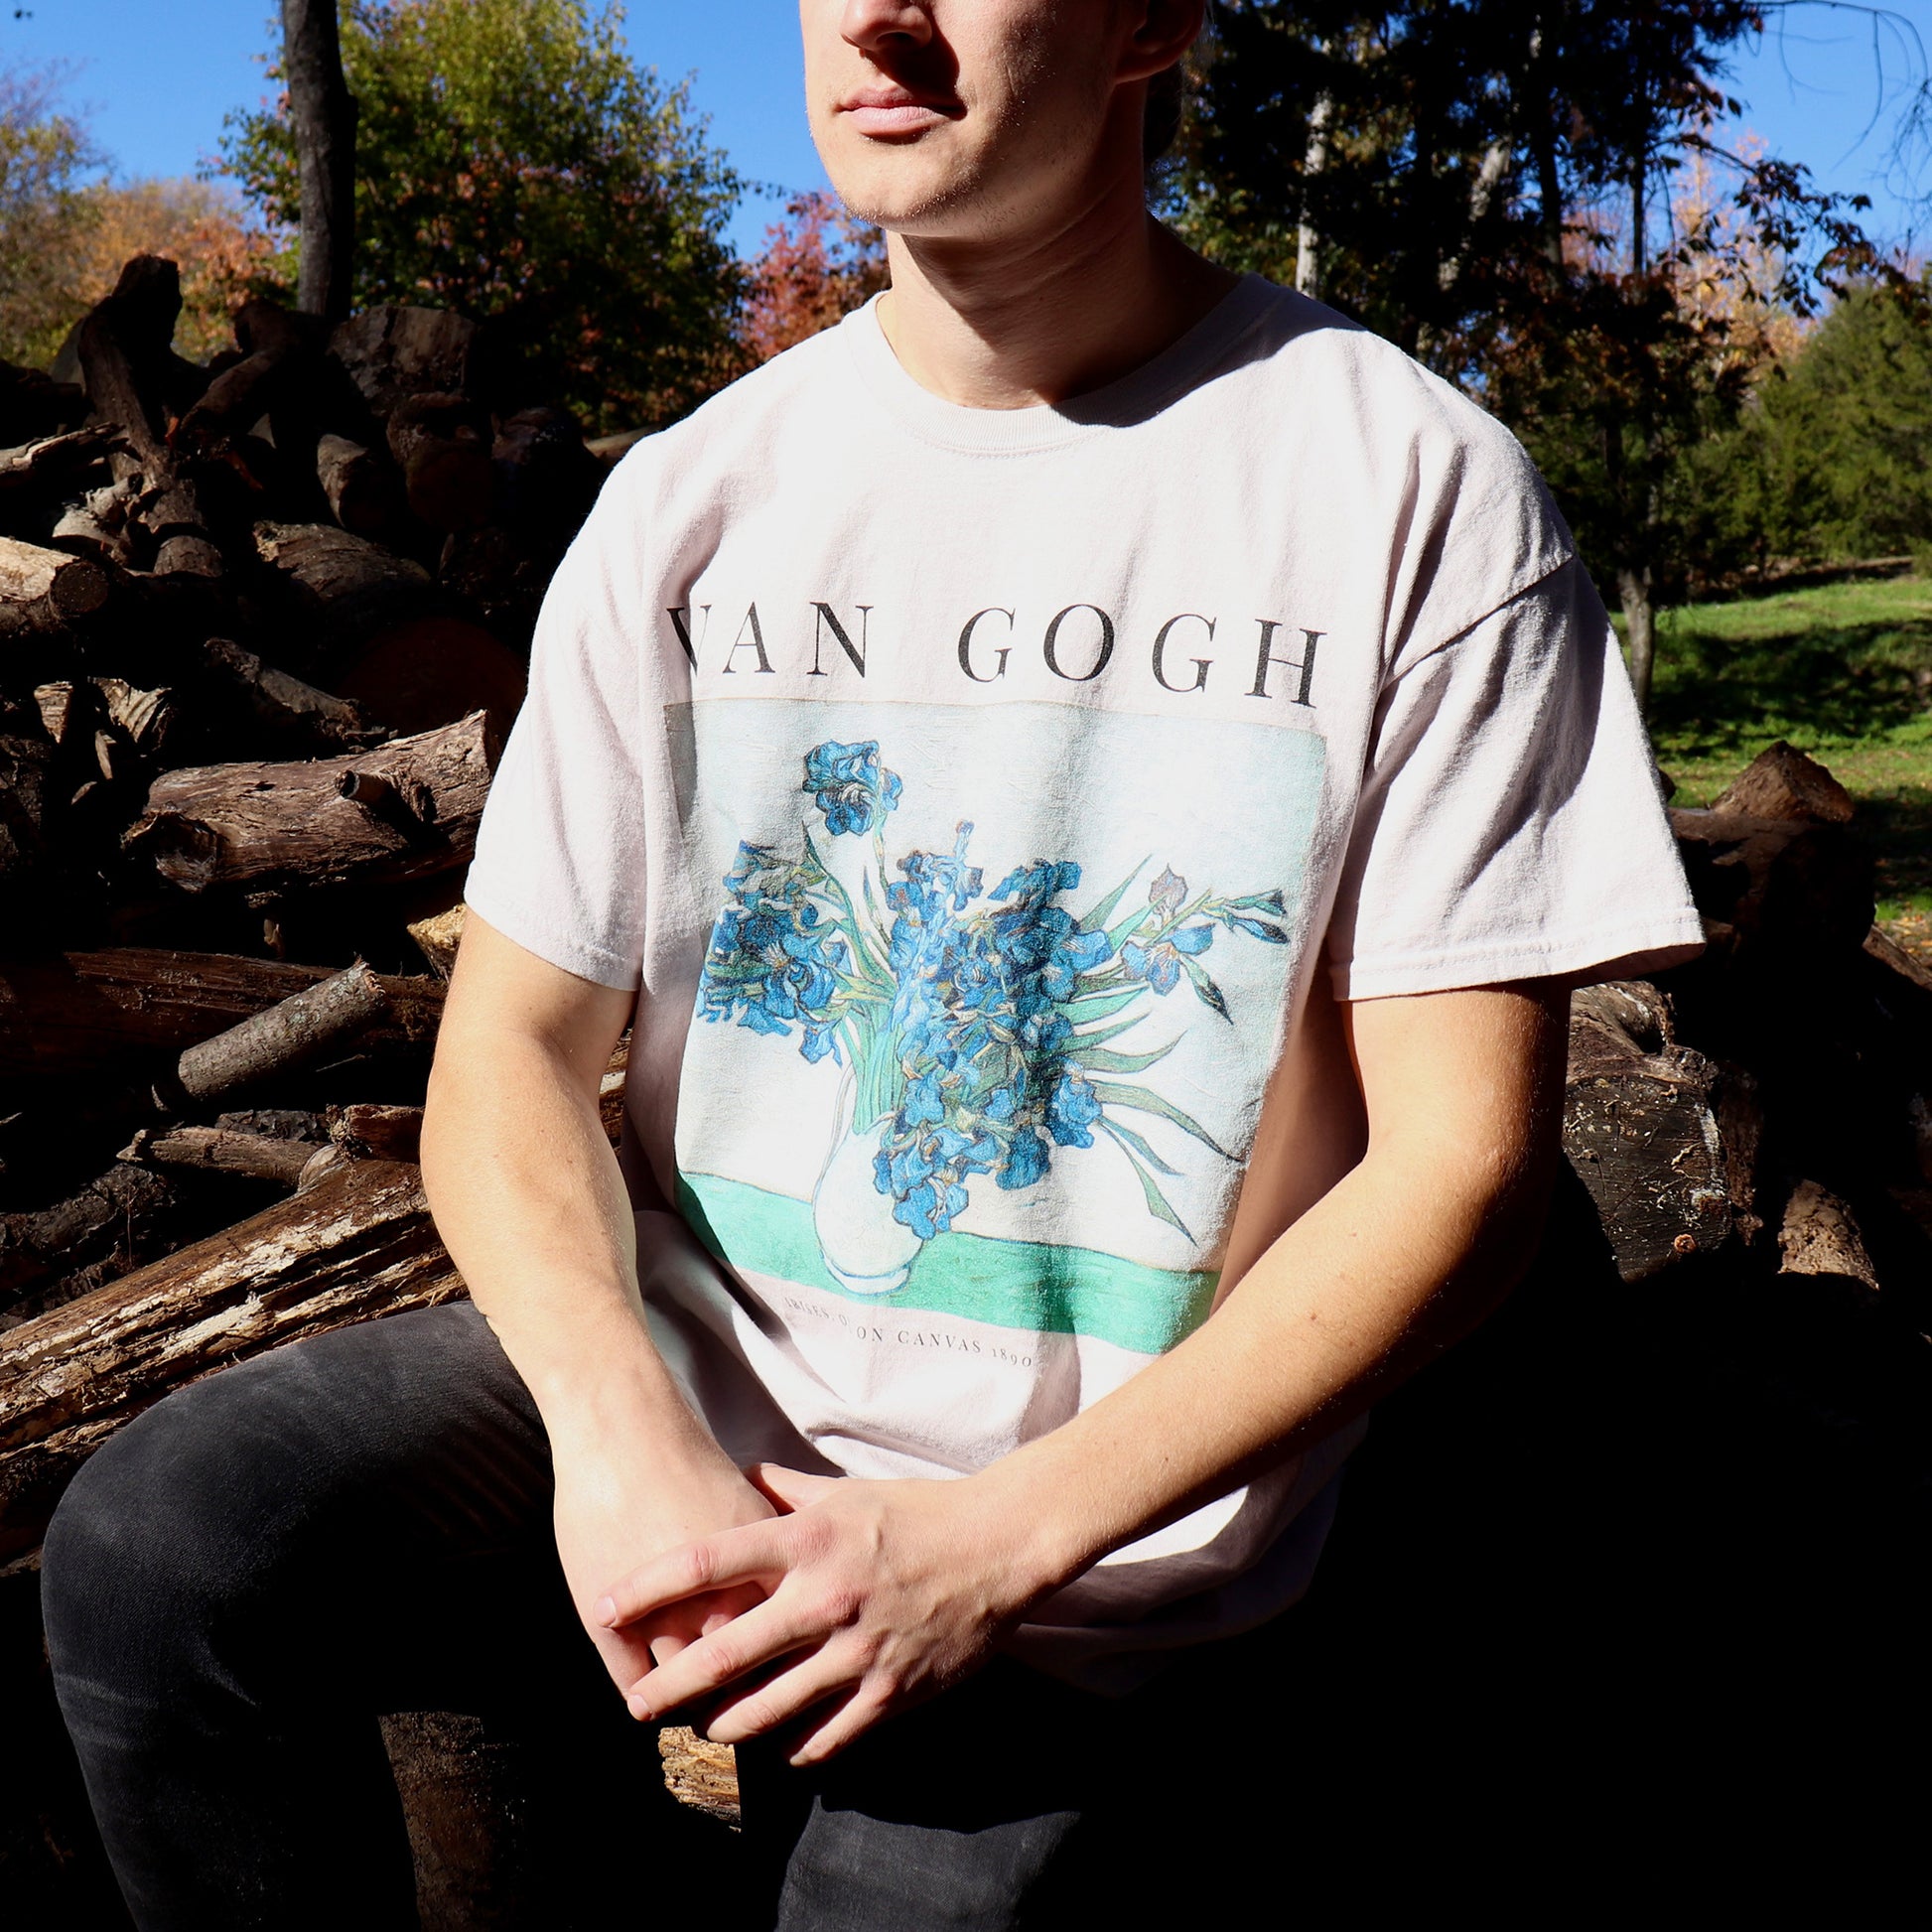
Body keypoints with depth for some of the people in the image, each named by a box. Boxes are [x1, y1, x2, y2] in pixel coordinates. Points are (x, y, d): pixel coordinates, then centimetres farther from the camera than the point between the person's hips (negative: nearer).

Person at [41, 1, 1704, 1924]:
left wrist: (992, 1543, -18)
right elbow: (512, 1042, 2)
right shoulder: (689, 497, 3)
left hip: (1095, 1530, -2)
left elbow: (1457, 1157, -11)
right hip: (685, 1374, 3)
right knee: (154, 1546, -17)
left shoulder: (1416, 492, -9)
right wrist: (621, 1436, -18)